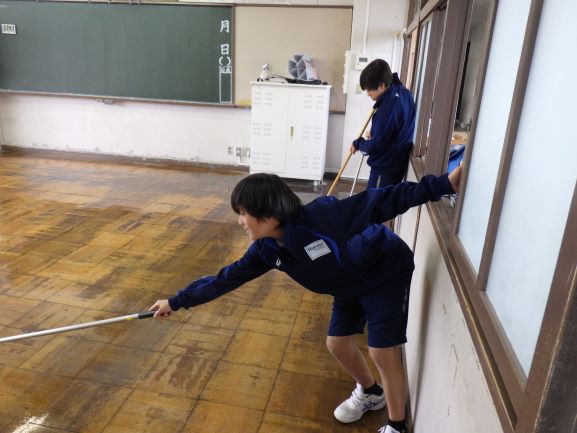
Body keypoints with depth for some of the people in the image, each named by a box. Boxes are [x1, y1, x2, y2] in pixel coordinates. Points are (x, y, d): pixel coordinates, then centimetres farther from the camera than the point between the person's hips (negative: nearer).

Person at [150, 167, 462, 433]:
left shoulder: (322, 215, -37)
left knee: (382, 352, -6)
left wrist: (443, 184, -36)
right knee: (338, 343, 11)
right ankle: (370, 394, 41)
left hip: (387, 274, -6)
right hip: (351, 286, 7)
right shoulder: (267, 249, -14)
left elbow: (383, 200, -34)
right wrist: (176, 302, 1)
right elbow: (227, 278, -4)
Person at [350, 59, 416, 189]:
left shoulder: (387, 108, -28)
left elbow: (374, 146, -24)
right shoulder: (403, 92, 1)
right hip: (397, 162, 9)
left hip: (385, 166, -9)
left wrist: (357, 143, -6)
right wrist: (375, 133, 7)